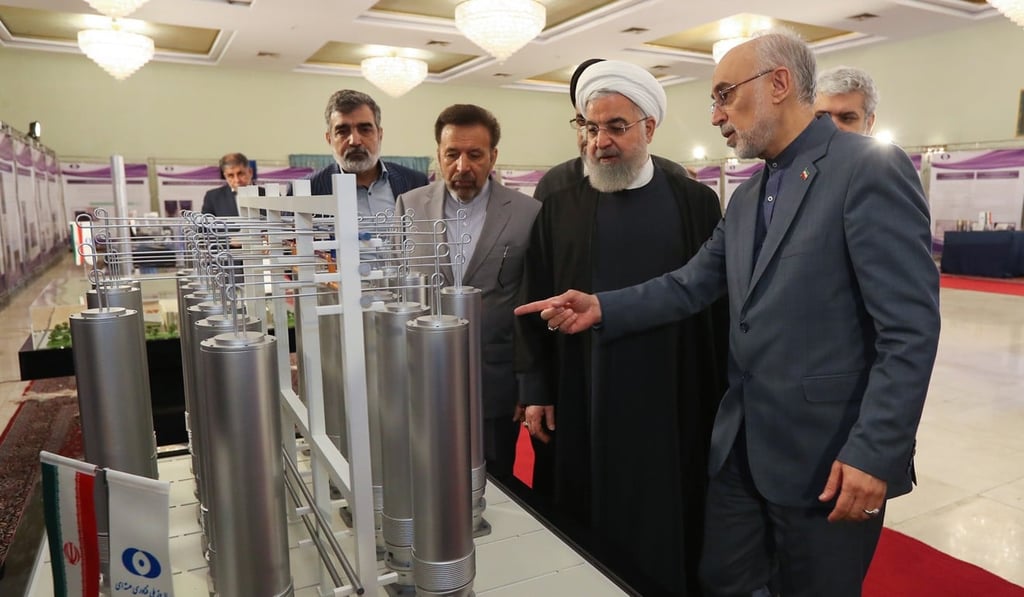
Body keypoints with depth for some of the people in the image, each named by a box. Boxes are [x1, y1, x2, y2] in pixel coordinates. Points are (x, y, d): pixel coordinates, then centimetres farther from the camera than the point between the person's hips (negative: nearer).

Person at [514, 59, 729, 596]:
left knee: (670, 532, 12)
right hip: (584, 405, 1)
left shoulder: (696, 202, 2)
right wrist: (535, 391, 1)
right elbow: (536, 304, 3)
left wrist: (721, 394, 3)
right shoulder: (559, 208, 3)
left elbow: (717, 302, 3)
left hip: (674, 404, 0)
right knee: (593, 530, 11)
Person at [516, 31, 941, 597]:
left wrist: (874, 454, -20)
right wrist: (600, 307, -7)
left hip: (827, 454, -7)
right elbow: (689, 285, 6)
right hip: (740, 448, 7)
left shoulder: (870, 168, -13)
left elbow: (910, 329, -17)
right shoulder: (746, 197, 12)